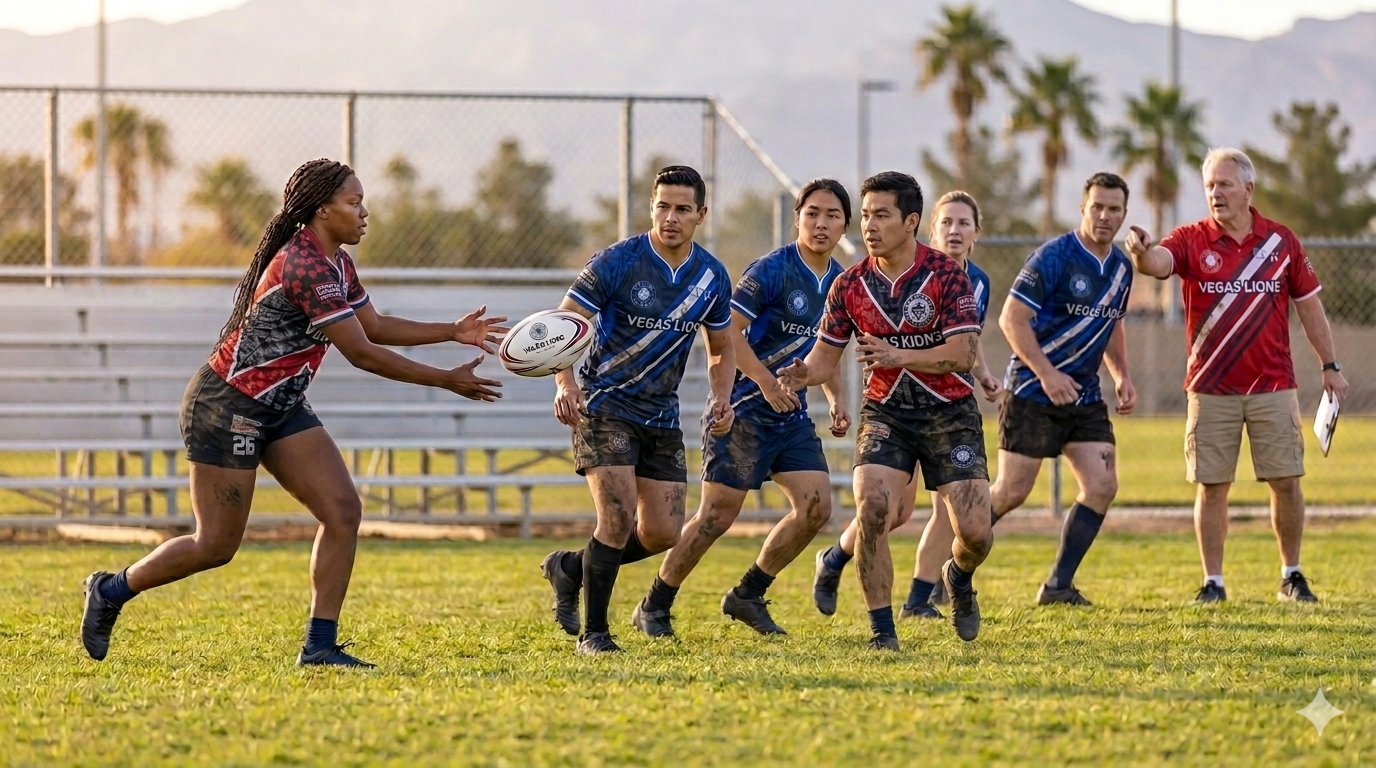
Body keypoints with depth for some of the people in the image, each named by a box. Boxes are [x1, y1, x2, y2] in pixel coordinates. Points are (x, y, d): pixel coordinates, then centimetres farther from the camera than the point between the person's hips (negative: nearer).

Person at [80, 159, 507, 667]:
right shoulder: (307, 266, -25)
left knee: (343, 511, -4)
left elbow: (374, 327, 19)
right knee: (216, 546, -4)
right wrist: (448, 381, -18)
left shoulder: (336, 263, 7)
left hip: (280, 408, 10)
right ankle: (110, 592, 19)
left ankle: (320, 645, 0)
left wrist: (454, 332, 12)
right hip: (227, 406, -10)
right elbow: (361, 353, -23)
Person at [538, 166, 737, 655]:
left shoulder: (712, 278, 1)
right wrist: (565, 382, -31)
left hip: (661, 415, 5)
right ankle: (592, 633, -3)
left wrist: (721, 398, -4)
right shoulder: (617, 262, -14)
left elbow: (722, 349, 15)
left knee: (663, 532, 0)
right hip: (604, 407, -5)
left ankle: (570, 568, 24)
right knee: (619, 516, -18)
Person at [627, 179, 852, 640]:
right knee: (718, 515, -6)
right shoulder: (772, 270, -14)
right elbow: (728, 327, -18)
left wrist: (836, 399, 11)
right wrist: (765, 381, -26)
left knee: (816, 507, -5)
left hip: (793, 414, 7)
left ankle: (748, 595, 11)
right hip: (744, 410, -7)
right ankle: (654, 607, 9)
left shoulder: (839, 281, 9)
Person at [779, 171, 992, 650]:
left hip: (949, 412, -2)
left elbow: (963, 354, -18)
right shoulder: (849, 285, -2)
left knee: (975, 533, -8)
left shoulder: (946, 275, -12)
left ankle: (960, 576, 30)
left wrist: (900, 356, -31)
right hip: (885, 413, 2)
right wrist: (801, 374, -20)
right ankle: (882, 629, -8)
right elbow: (826, 356, 4)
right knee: (872, 512, -20)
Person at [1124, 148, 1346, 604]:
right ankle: (1213, 580, 9)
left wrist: (1330, 365, 10)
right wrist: (1142, 253, -46)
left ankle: (1291, 576, 16)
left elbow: (1309, 305, 12)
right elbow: (1157, 263, -22)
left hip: (1272, 387, 1)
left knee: (1286, 482, 1)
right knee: (1211, 486, 0)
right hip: (1211, 390, -1)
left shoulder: (1281, 241, 4)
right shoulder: (1192, 241, -1)